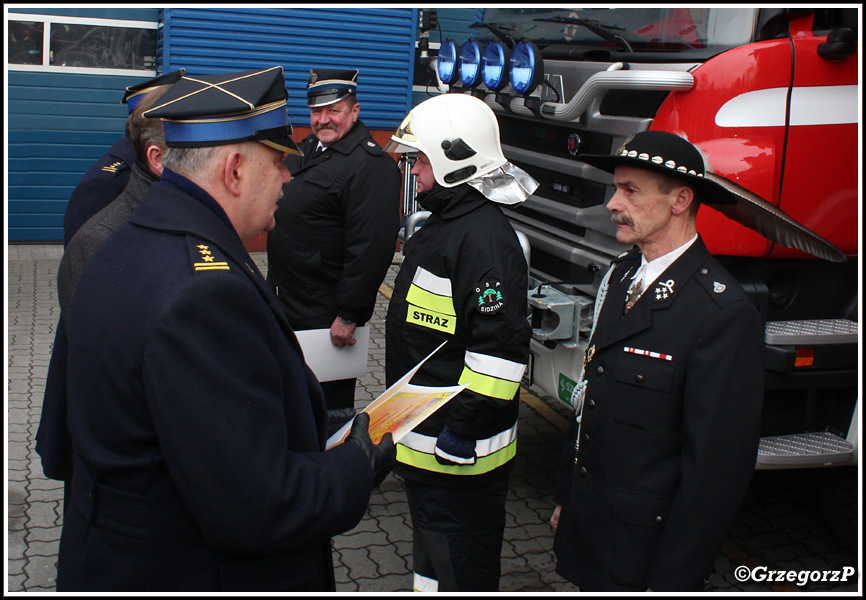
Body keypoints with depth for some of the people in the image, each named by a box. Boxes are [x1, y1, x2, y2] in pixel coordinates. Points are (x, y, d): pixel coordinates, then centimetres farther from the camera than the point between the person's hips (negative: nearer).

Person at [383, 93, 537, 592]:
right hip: (423, 440, 11)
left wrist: (466, 429, -24)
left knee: (461, 569, 4)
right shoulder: (443, 223, 12)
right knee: (431, 553, 25)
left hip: (460, 453, -10)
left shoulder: (485, 237, -22)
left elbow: (500, 347, -27)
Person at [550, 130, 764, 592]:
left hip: (647, 549, -7)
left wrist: (671, 580, -16)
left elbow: (717, 466, -20)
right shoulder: (621, 274, 3)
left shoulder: (724, 314, -22)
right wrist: (566, 496, 14)